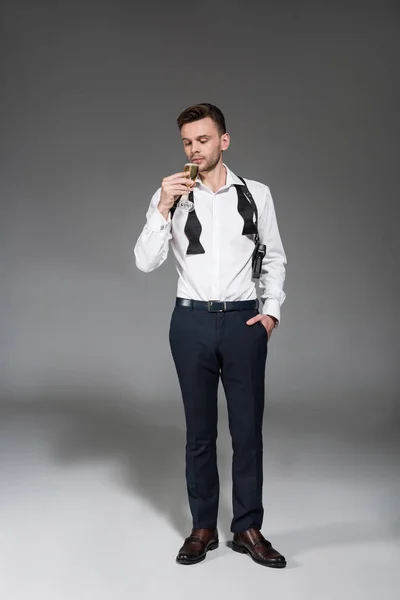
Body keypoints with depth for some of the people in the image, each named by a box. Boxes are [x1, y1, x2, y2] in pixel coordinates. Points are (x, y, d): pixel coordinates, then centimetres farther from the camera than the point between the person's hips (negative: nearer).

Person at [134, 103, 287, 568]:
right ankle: (203, 528, 21)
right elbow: (146, 262, -6)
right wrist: (164, 208, -16)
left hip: (244, 320, 0)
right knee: (199, 430, 9)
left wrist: (271, 310, 0)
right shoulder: (171, 195, 2)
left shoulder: (256, 194, 4)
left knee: (248, 430, 4)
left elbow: (274, 258, 11)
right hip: (192, 321, 0)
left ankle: (248, 529, 17)